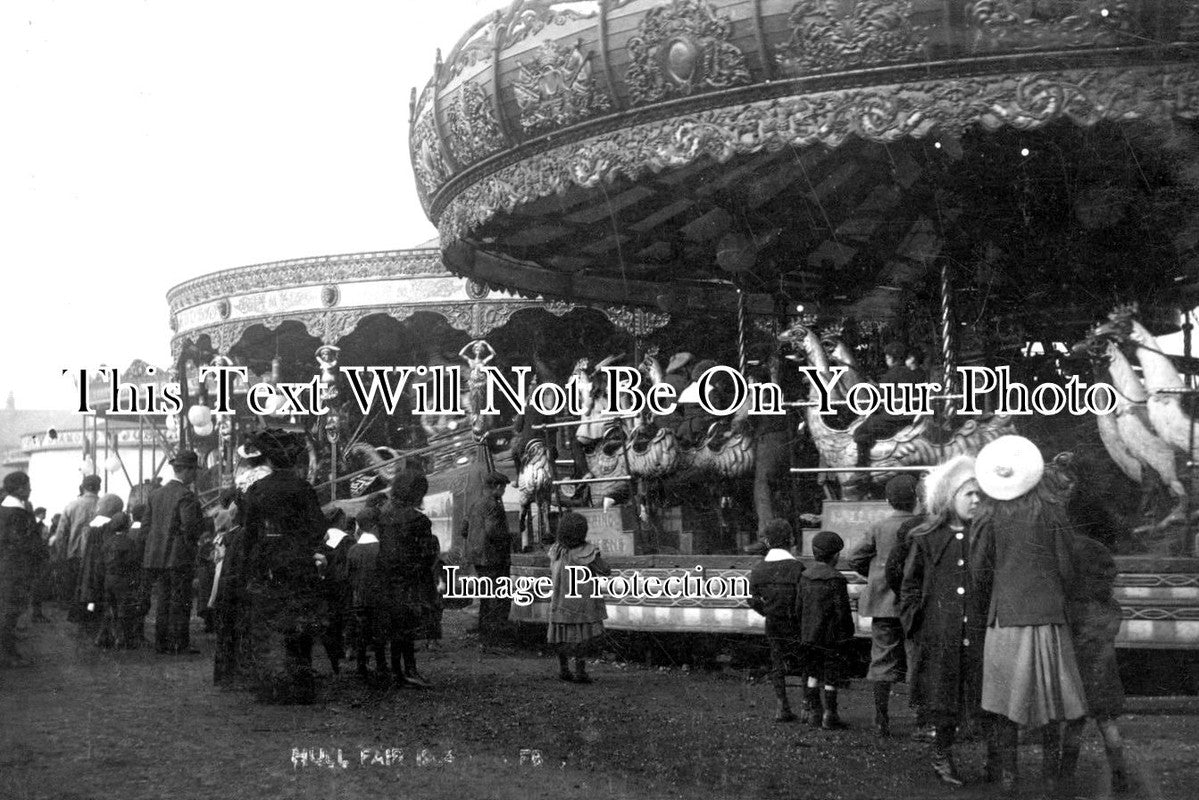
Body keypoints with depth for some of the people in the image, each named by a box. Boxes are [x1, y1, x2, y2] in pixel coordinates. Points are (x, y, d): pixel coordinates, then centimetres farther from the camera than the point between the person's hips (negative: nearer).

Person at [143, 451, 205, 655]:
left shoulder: (155, 494, 9)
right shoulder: (186, 496, -14)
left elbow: (147, 522, 10)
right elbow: (191, 527, -20)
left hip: (156, 556, 7)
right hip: (180, 558, -7)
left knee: (162, 600, 13)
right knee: (180, 602, 0)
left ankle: (161, 642, 18)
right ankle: (179, 644, 1)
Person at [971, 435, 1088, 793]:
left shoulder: (990, 514, -4)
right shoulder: (1051, 509, -5)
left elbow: (980, 569, 0)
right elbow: (1065, 565, -1)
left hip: (1005, 616, 0)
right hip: (1048, 615, 0)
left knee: (1005, 700, 6)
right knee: (1050, 698, 9)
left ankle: (1007, 776, 8)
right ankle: (1051, 776, 14)